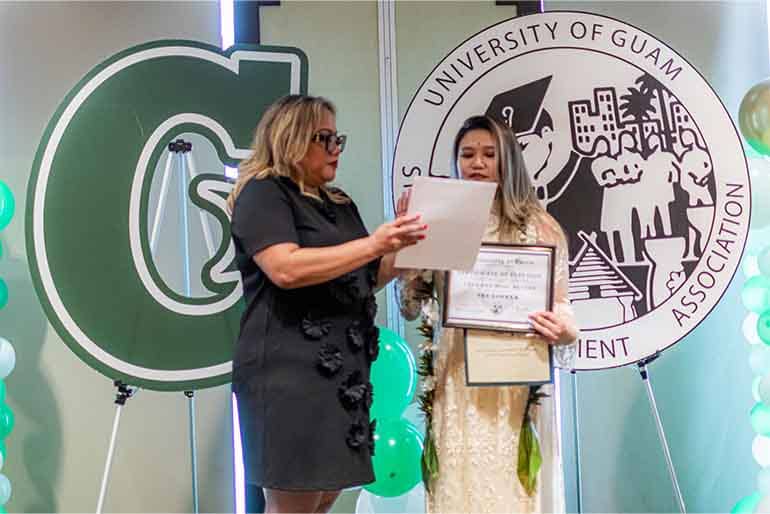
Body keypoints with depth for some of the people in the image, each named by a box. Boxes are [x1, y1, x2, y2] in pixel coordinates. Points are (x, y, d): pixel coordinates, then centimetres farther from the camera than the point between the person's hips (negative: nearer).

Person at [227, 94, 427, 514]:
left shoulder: (340, 203, 21)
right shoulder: (262, 193, -5)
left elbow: (363, 278, 23)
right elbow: (286, 268, -21)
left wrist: (401, 248, 6)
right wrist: (372, 245, -21)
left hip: (343, 371, 8)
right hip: (291, 371, -8)